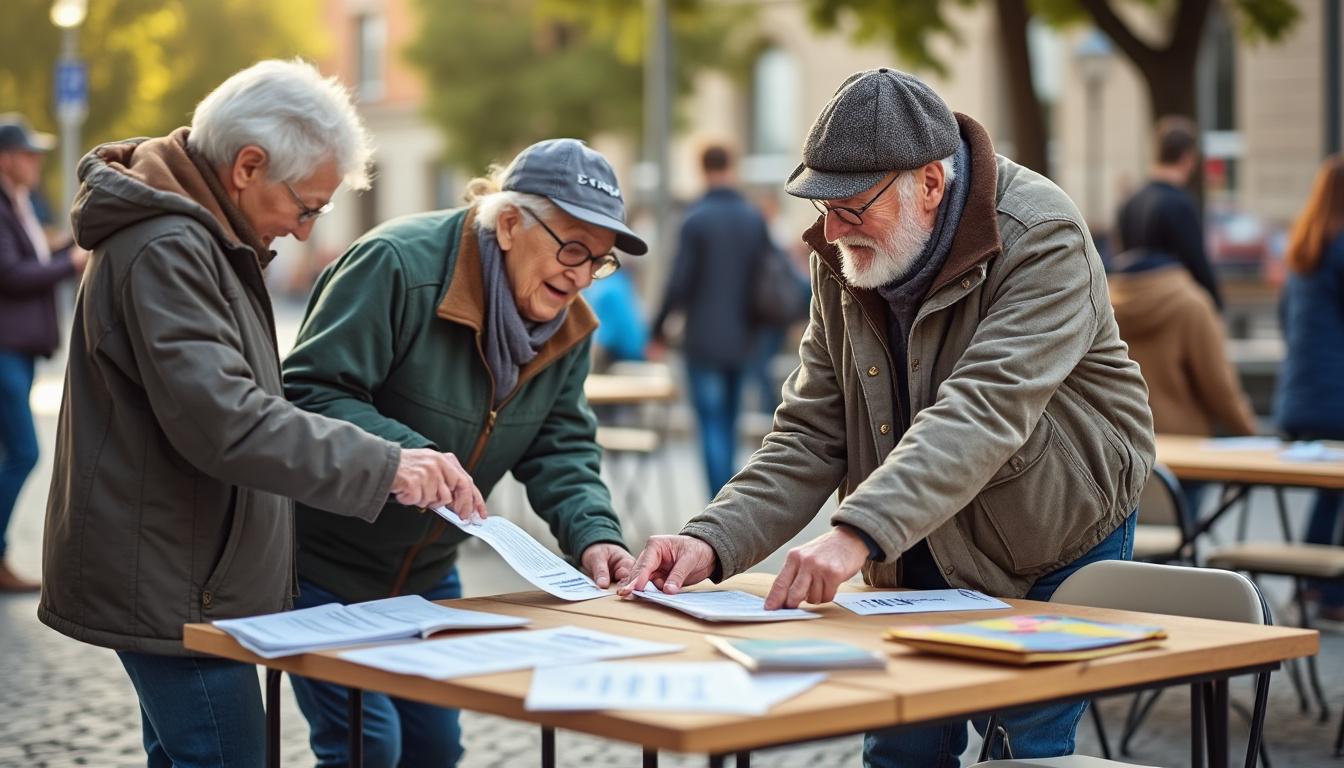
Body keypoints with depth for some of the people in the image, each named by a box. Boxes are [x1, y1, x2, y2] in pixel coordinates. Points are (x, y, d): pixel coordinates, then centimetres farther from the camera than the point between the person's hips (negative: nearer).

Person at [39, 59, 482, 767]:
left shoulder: (204, 242, 16)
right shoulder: (164, 250, -18)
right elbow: (221, 420, -29)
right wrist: (384, 467, -30)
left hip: (181, 579, 11)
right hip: (170, 586, -11)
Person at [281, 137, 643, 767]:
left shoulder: (568, 326, -1)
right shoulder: (399, 265, -24)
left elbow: (559, 448, -1)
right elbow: (310, 393, -27)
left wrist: (594, 535, -20)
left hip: (425, 573, 7)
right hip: (321, 562, -7)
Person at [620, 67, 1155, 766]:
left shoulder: (1042, 240, -24)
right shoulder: (841, 256, -4)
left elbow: (981, 413, -38)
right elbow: (810, 436, -5)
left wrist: (858, 532, -50)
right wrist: (713, 541, -21)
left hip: (1059, 556, -5)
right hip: (918, 559, 5)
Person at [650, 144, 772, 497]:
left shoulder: (696, 219, -11)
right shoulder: (755, 218, 4)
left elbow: (679, 283, -13)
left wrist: (659, 329, -2)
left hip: (704, 340, -5)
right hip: (742, 339, 5)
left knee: (712, 427, -4)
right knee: (728, 424, 17)